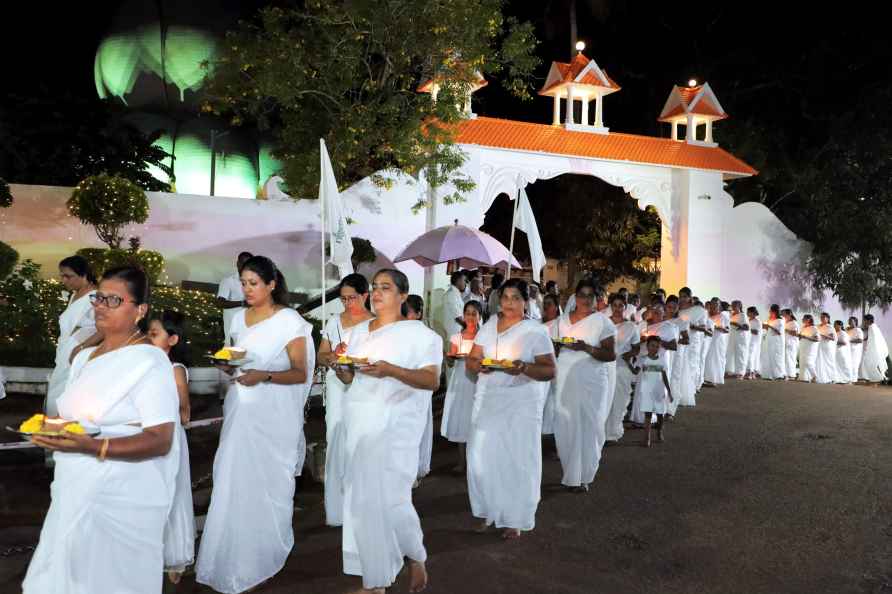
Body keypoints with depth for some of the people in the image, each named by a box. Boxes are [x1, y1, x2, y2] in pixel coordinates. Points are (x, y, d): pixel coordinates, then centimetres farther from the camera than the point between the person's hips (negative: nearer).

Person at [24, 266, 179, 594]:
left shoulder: (150, 362, -15)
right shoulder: (84, 357, 12)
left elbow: (160, 441, -21)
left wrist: (92, 447, -31)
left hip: (122, 501, -8)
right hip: (76, 493, 8)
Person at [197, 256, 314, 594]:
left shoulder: (290, 321, -9)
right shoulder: (238, 318, 10)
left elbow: (300, 374, -9)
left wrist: (264, 376, -22)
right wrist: (227, 366, -1)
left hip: (272, 415, -5)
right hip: (239, 411, 5)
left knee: (268, 481, 3)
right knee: (233, 481, 4)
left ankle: (266, 550, 21)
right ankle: (233, 552, 17)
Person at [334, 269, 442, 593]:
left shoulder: (418, 333, -4)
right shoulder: (358, 331, 14)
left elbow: (432, 381, -13)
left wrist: (391, 370, -26)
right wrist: (339, 366, -4)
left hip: (394, 426, -6)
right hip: (359, 423, 6)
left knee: (389, 497, -6)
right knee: (361, 498, 5)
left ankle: (416, 556, 23)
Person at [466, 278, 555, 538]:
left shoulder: (536, 331, -4)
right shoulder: (489, 326, 8)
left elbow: (549, 371, -7)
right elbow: (471, 360, 9)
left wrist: (524, 368, -25)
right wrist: (479, 365, -14)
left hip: (521, 404, -3)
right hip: (487, 400, 4)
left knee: (517, 460, 0)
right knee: (482, 456, 3)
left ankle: (514, 519, 14)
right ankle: (488, 510, 21)